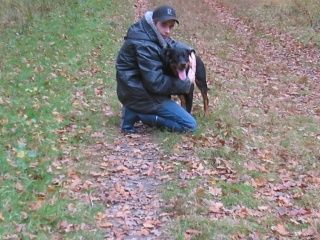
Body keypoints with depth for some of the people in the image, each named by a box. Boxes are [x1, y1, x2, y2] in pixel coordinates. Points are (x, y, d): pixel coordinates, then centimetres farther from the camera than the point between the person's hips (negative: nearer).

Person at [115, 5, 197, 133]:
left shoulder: (151, 33, 2)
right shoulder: (145, 46, -27)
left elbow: (174, 44, 17)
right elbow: (156, 83, -26)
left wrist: (190, 53, -4)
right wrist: (187, 82, -15)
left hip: (137, 88, 9)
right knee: (190, 125, -4)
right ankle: (137, 114, -8)